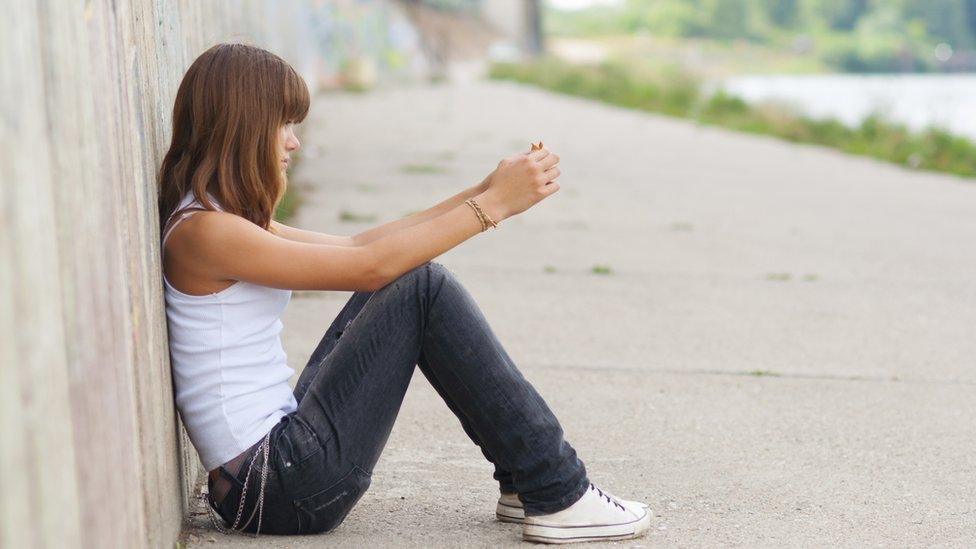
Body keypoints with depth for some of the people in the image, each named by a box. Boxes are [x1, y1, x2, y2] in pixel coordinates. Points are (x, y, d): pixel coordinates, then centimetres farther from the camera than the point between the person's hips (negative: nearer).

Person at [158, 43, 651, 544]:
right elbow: (371, 266, -17)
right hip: (281, 487, -10)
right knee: (421, 288, -12)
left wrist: (480, 195, 8)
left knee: (412, 274, 9)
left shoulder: (231, 221, 15)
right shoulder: (203, 232, -16)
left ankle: (522, 480, 10)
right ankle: (556, 497, -8)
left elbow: (357, 246, 15)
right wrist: (494, 202, -11)